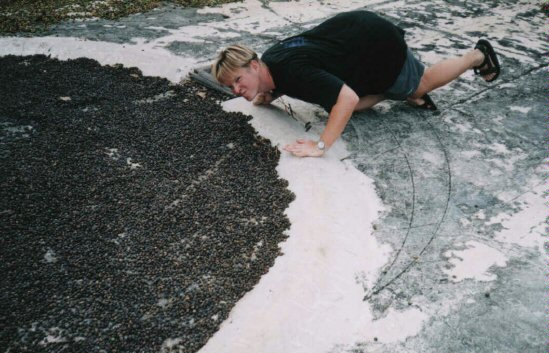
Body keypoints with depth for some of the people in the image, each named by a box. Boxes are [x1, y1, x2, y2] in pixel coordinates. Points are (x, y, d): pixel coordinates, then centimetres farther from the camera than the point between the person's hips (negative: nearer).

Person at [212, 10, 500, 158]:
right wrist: (264, 97, -6)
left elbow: (348, 98, -44)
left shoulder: (293, 72, -37)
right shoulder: (268, 61, -10)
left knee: (423, 83, 18)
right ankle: (407, 95, 20)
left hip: (381, 44, -7)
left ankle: (478, 55, 42)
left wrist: (320, 146, -46)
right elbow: (273, 89, 15)